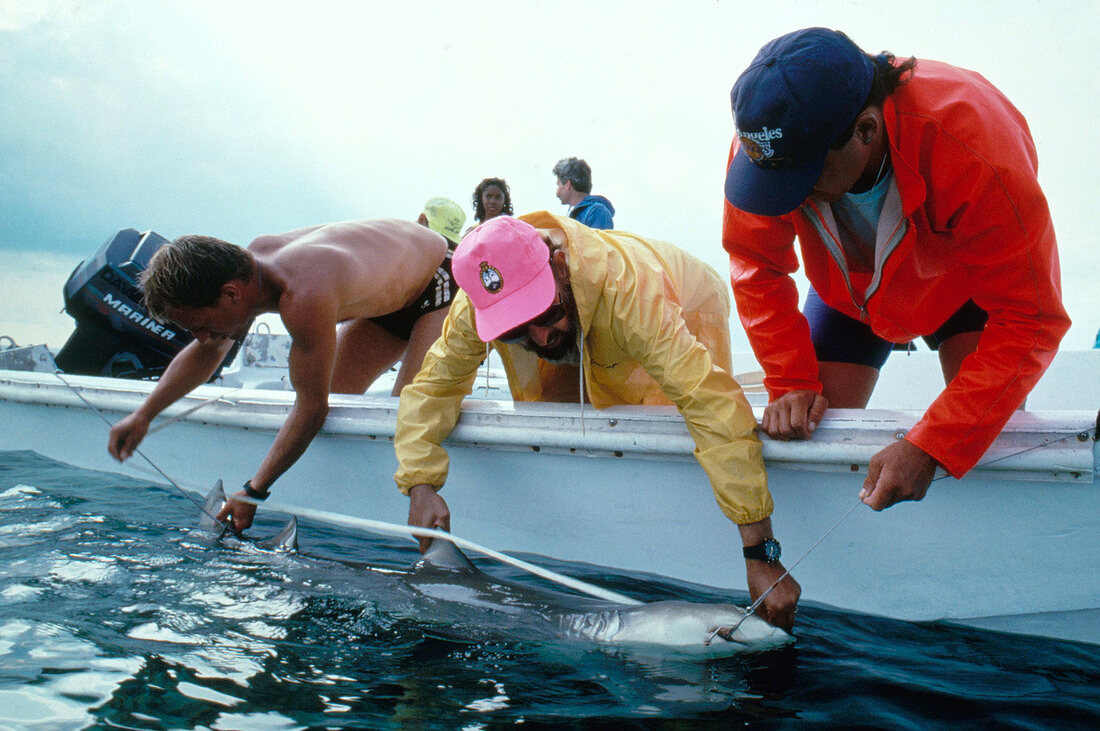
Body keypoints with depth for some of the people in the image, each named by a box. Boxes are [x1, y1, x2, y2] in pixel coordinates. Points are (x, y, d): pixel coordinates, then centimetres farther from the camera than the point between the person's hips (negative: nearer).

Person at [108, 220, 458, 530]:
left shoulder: (303, 297, -43)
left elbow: (312, 408, -35)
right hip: (389, 291, 9)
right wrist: (143, 415, 2)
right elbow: (207, 352, 5)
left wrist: (253, 491, -28)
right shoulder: (249, 261, -13)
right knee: (333, 396, 4)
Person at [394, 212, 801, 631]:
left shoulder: (628, 287, -49)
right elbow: (432, 386, -18)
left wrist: (761, 555, -57)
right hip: (584, 347, 4)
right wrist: (419, 486, -36)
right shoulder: (475, 308, -33)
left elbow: (713, 405, -53)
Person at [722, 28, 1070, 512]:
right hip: (848, 287, 3)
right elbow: (757, 268, -16)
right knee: (815, 432, -6)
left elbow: (1028, 323, -39)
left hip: (963, 280, -2)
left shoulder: (975, 149, -44)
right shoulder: (763, 140, -34)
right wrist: (793, 384, -25)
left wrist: (926, 449, -47)